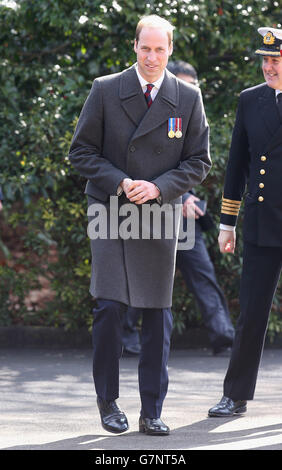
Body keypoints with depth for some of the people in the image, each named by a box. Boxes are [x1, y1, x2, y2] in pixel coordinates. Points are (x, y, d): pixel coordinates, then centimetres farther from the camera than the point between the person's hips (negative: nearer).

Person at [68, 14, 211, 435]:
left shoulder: (188, 98, 3)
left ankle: (152, 412, 8)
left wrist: (158, 187, -11)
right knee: (109, 307, -9)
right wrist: (120, 184, -12)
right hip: (109, 212, -1)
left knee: (158, 313, 1)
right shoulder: (105, 91, 0)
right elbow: (81, 152, 2)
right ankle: (108, 402, 8)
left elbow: (199, 161, 5)